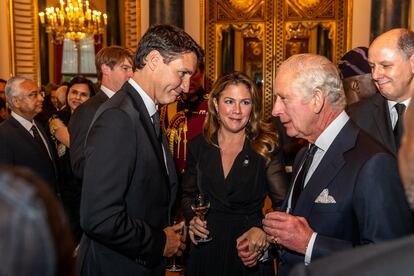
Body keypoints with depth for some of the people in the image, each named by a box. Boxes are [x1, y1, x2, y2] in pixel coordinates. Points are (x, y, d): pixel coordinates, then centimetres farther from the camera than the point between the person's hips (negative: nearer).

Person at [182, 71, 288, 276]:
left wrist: (264, 230, -28)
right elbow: (187, 194, 11)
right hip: (206, 251, 2)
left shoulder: (266, 148, -9)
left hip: (251, 251, -2)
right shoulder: (198, 146, 0)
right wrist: (192, 219, -7)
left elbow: (283, 203, -11)